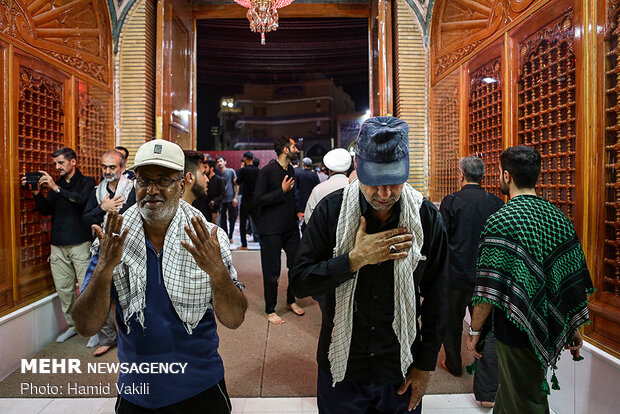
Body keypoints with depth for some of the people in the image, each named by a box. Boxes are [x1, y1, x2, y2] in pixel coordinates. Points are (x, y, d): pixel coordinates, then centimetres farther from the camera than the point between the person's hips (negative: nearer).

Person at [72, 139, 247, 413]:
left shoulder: (209, 239, -13)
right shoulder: (111, 242, -8)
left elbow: (234, 320, -15)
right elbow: (86, 327, -11)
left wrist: (217, 270, -33)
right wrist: (104, 268, -27)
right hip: (135, 391, 2)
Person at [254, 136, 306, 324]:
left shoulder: (291, 171, 12)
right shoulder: (267, 171, -11)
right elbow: (258, 199, -16)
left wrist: (296, 212, 11)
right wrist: (282, 191, -20)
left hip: (291, 227, 7)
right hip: (271, 230, -7)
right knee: (272, 271, 2)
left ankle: (291, 301, 33)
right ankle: (270, 310, 20)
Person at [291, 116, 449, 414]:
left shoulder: (427, 218, -11)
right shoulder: (332, 210, -14)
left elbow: (436, 298, -2)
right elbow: (299, 283, -14)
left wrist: (425, 365, 1)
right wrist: (355, 259, -25)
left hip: (401, 371, 1)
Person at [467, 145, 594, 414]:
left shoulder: (500, 222, -21)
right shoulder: (559, 218, 0)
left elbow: (489, 291, -21)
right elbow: (575, 281, 6)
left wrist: (474, 330, -9)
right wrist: (574, 328, 16)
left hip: (517, 330, -6)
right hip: (550, 329, 6)